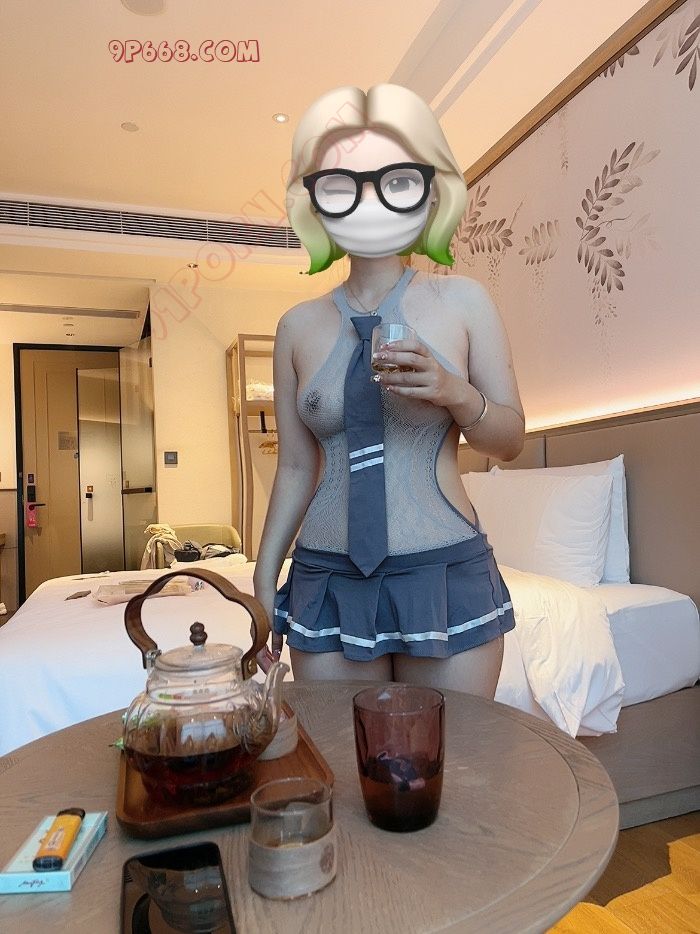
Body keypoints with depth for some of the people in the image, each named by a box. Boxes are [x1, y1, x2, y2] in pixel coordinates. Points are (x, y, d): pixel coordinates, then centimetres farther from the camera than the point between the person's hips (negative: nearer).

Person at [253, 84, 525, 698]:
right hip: (328, 583, 2)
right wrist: (264, 582, 8)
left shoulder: (462, 302, -1)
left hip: (448, 576, -1)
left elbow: (512, 439, 4)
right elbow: (296, 466, 8)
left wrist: (456, 394, -16)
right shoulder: (299, 326, 3)